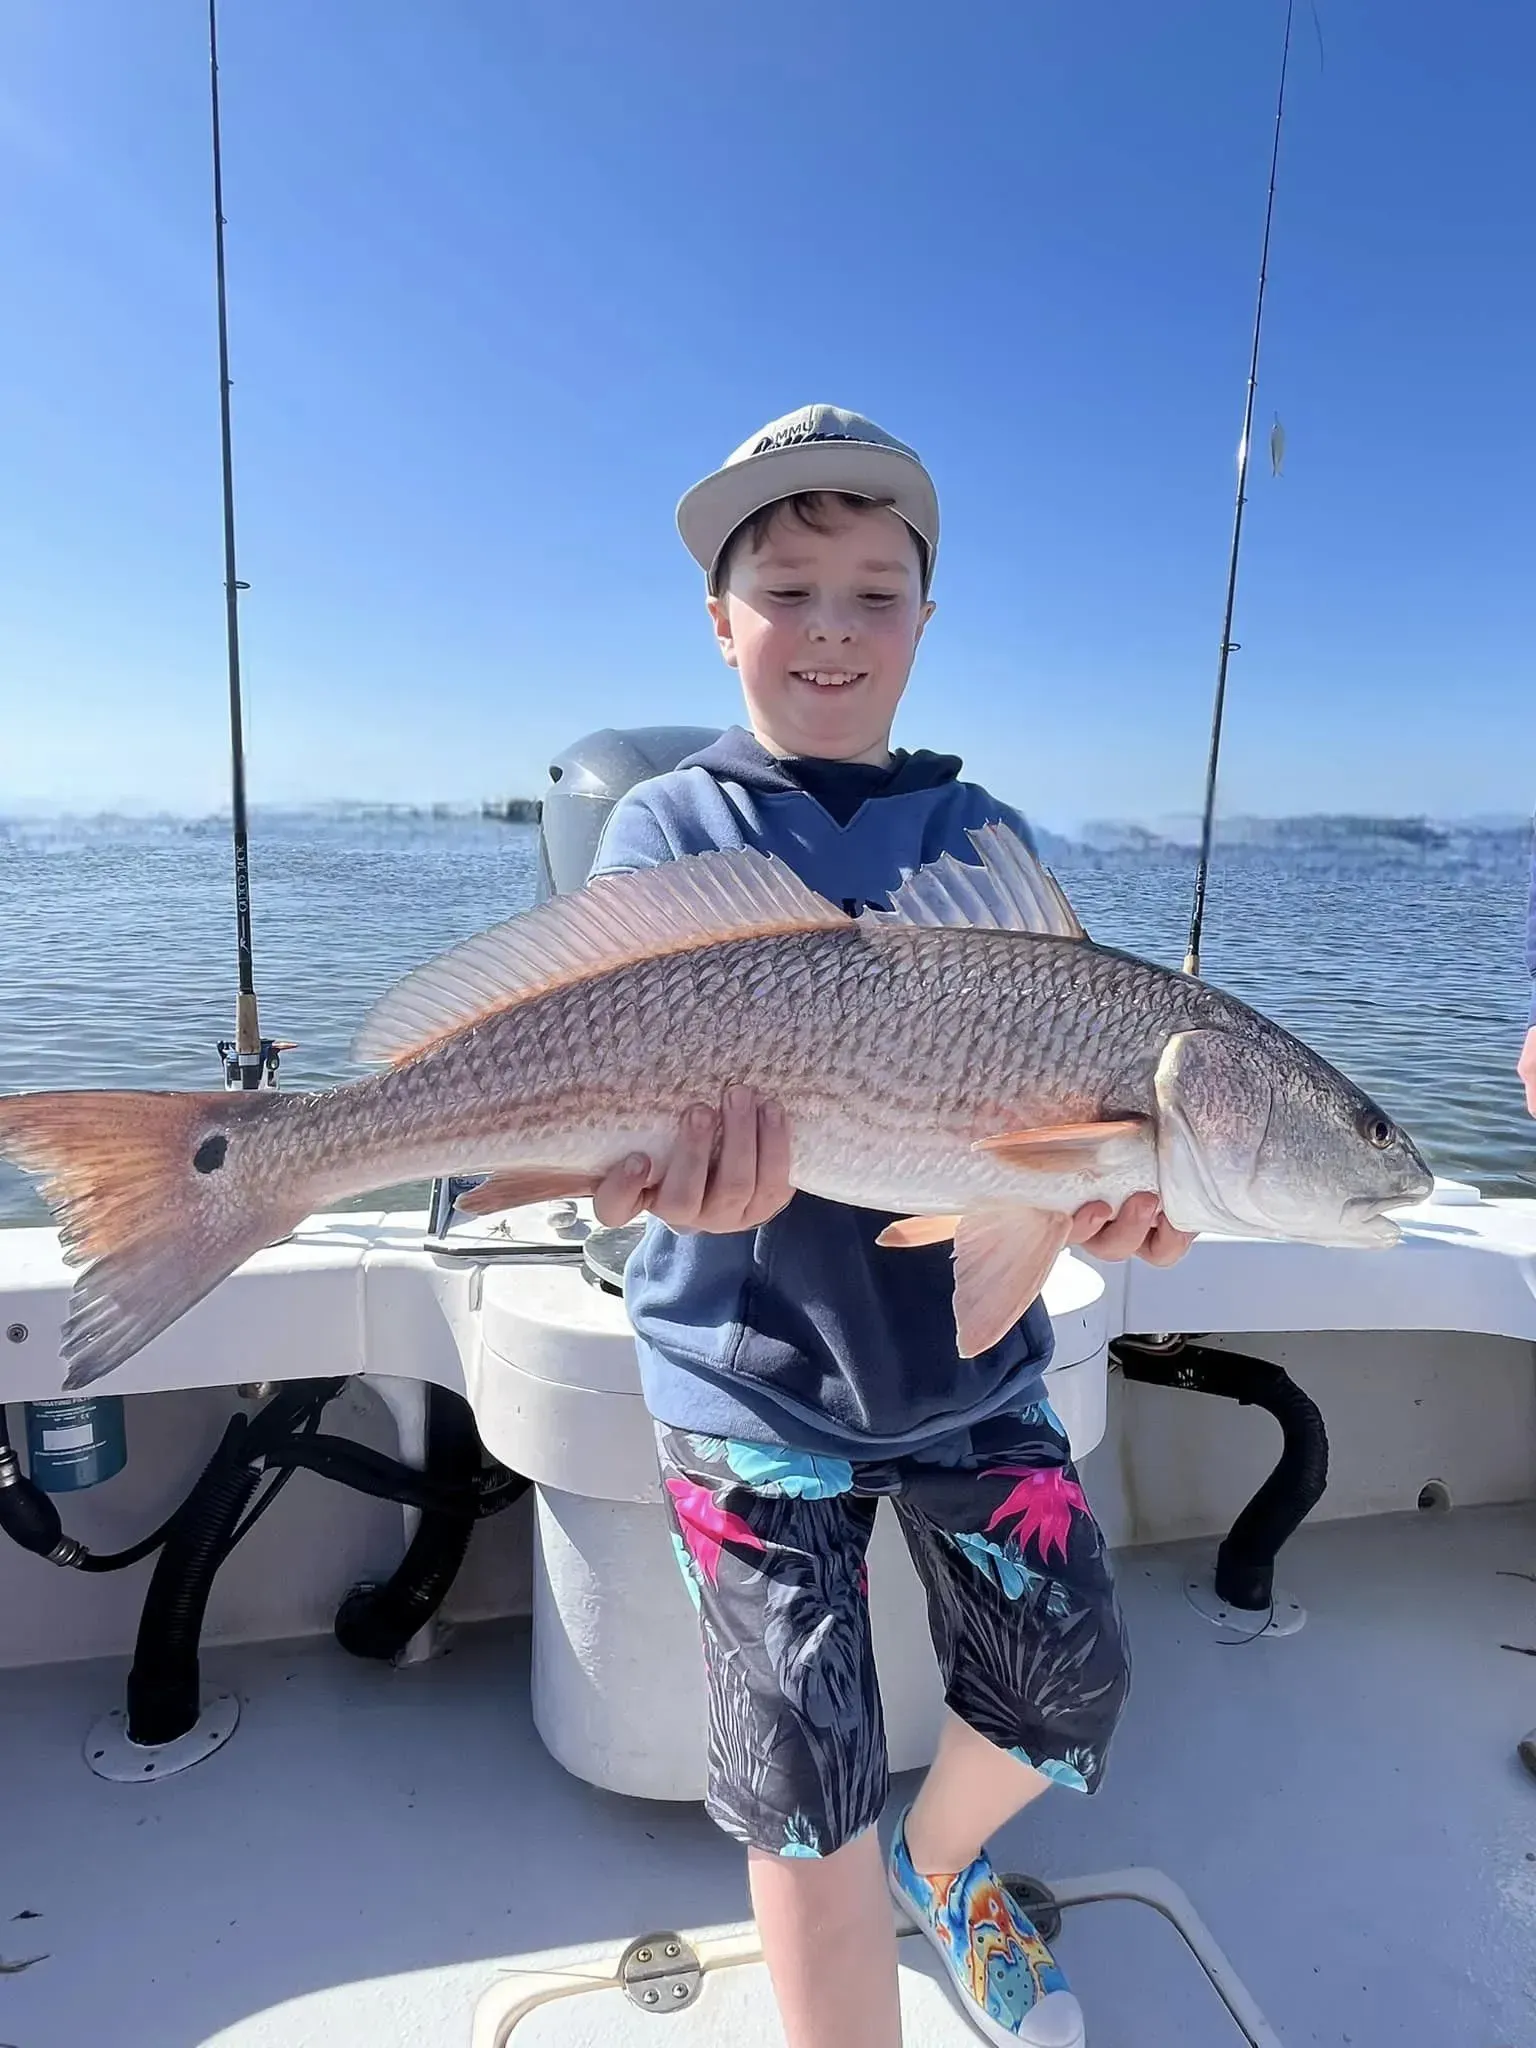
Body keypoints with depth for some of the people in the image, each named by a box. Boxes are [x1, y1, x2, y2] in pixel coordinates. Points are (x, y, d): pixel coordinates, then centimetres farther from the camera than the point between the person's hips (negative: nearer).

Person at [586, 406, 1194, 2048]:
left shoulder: (983, 834, 5)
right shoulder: (670, 826, -2)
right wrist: (677, 1151, -36)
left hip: (967, 1348, 4)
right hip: (753, 1375, -3)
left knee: (1066, 1683, 15)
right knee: (806, 1784, 4)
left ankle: (942, 1863, 49)